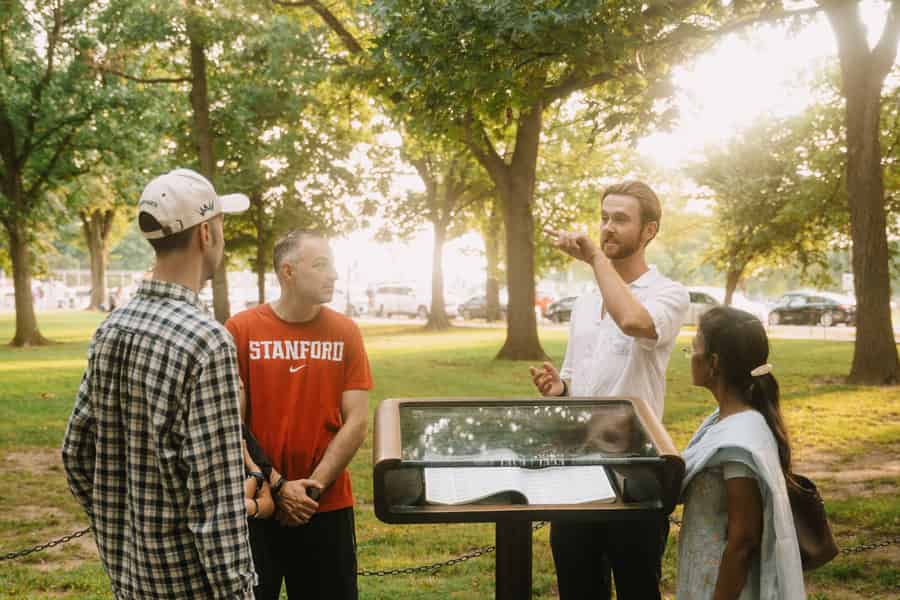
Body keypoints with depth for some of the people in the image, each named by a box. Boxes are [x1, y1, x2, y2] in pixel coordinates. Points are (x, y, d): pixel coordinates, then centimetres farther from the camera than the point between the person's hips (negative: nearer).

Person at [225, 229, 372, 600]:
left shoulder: (345, 332, 1)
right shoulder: (241, 329, -6)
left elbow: (356, 422, -2)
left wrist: (313, 487, -9)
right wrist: (277, 486, -11)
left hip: (327, 508, 2)